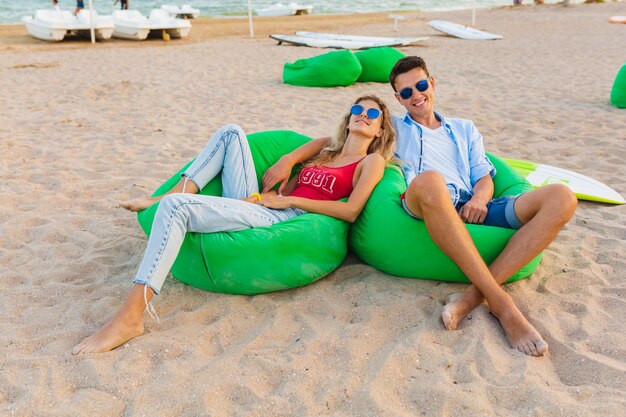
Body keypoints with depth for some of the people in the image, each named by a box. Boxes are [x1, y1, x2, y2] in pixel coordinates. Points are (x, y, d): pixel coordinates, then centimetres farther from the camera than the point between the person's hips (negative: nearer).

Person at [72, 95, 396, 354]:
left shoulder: (372, 161, 9)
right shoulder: (324, 155, 30)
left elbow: (350, 211, -9)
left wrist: (289, 200, -7)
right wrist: (260, 196, 1)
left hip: (284, 221, -7)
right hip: (258, 208, 7)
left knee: (176, 207, -25)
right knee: (232, 132, 7)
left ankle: (131, 317, -30)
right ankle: (170, 194, -3)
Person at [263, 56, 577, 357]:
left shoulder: (464, 129, 34)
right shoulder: (392, 127, 28)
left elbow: (484, 178, 23)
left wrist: (479, 198, -3)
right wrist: (288, 159, 5)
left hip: (471, 210, 4)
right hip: (424, 207, -3)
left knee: (561, 198, -22)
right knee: (429, 181, -42)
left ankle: (475, 294, -35)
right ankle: (502, 304, -41)